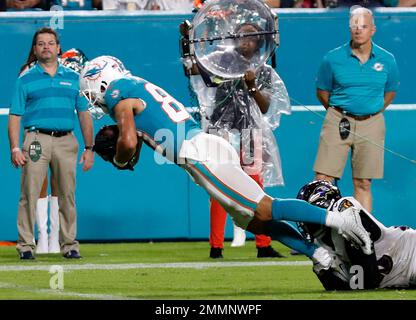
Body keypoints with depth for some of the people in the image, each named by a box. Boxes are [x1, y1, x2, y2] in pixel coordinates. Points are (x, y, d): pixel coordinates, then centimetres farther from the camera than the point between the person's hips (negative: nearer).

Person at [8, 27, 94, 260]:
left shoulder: (73, 78, 15)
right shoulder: (26, 80, 8)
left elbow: (84, 114, 15)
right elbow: (15, 117, 4)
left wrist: (89, 148, 8)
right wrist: (15, 149, -8)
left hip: (66, 141, 2)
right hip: (37, 139, -2)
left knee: (68, 196, 3)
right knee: (30, 195, -8)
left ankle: (69, 244, 10)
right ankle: (26, 245, -5)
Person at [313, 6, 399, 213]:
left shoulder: (386, 60, 2)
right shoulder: (333, 59, -2)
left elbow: (390, 91, 18)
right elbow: (322, 91, 10)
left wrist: (374, 111, 11)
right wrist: (338, 113, 9)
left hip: (371, 124, 1)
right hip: (338, 123, -1)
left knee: (363, 184, 5)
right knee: (322, 180, -9)